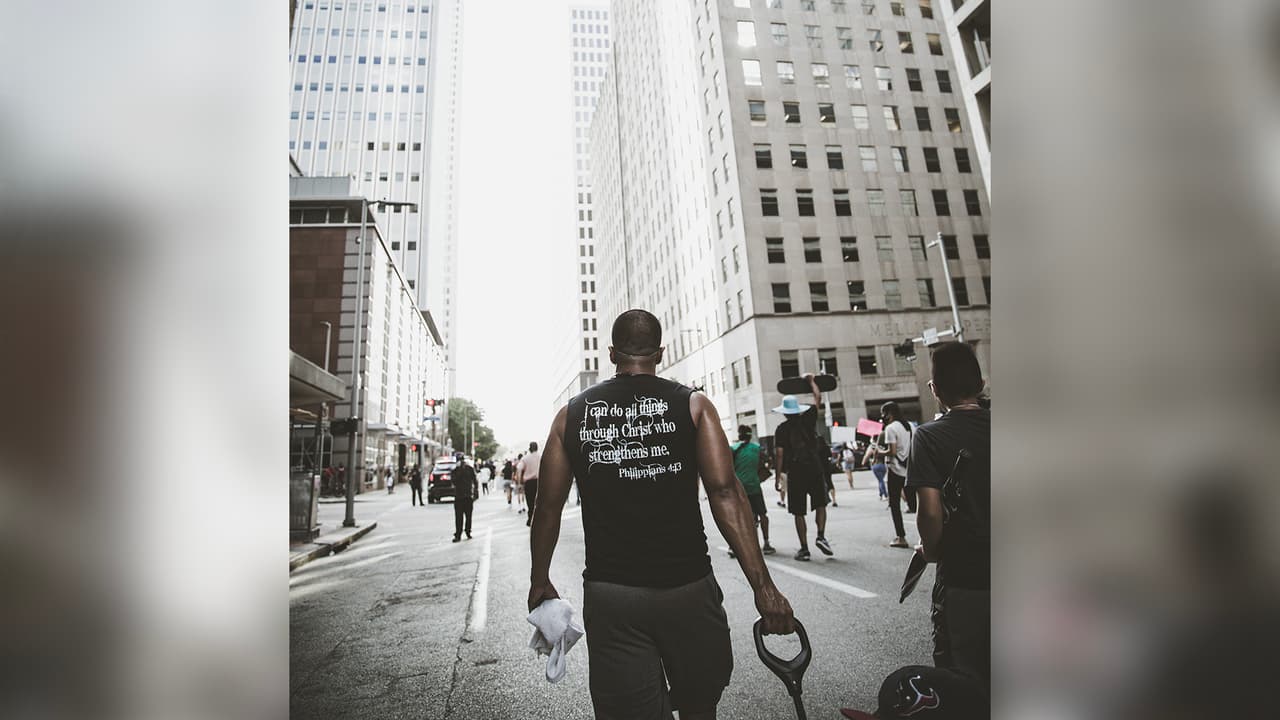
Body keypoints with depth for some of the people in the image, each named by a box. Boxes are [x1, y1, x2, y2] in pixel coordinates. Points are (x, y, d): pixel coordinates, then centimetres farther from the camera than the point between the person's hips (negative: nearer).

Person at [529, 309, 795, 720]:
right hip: (687, 588, 0)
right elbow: (725, 493, -10)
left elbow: (548, 508, 5)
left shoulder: (571, 414, 3)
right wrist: (763, 587, -9)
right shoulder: (691, 404, -1)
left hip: (609, 595, 1)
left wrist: (540, 582, 18)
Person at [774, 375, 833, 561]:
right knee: (820, 504, 18)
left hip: (795, 472, -1)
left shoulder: (782, 429, -1)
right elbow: (818, 398, 15)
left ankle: (804, 548, 6)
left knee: (799, 512, 6)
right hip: (815, 469, 1)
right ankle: (821, 536, -1)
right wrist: (811, 381, 27)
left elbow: (779, 454, -6)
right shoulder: (807, 419, 3)